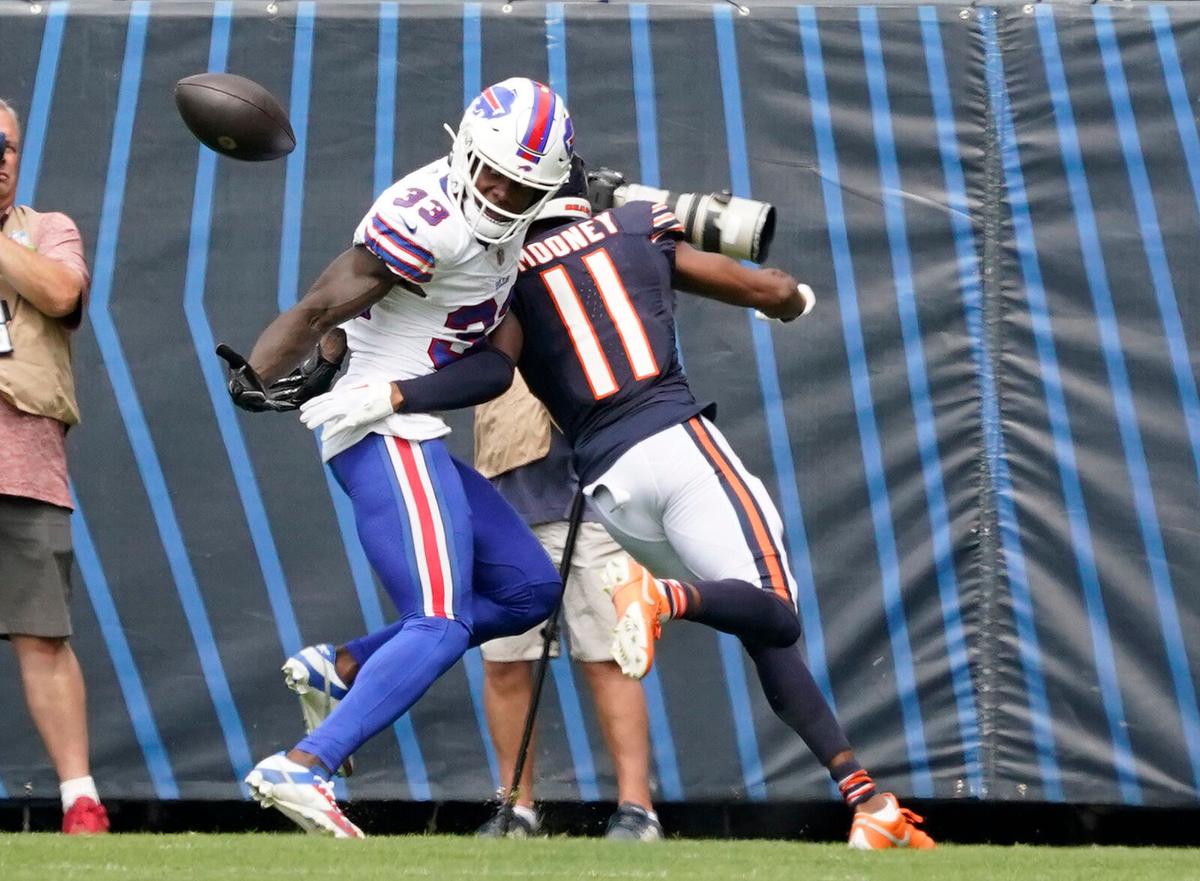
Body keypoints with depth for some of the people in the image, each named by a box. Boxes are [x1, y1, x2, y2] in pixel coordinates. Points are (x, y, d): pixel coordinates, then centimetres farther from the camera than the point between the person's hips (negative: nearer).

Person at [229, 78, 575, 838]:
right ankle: (302, 770, -23)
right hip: (387, 432, -10)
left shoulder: (506, 219, 7)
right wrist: (260, 374, -36)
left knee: (529, 590, 15)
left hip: (415, 438, 10)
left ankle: (341, 667, 15)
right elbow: (322, 306, -25)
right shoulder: (430, 222, -20)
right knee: (441, 626, -17)